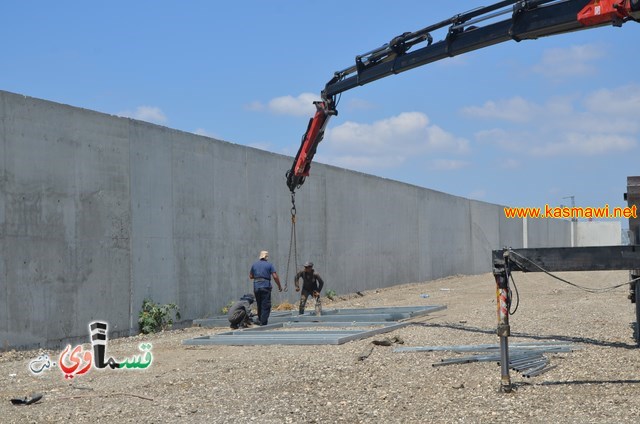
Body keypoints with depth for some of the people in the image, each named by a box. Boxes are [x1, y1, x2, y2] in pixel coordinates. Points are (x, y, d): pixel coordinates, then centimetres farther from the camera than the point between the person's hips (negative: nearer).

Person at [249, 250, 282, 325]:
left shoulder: (254, 264, 10)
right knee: (266, 305, -2)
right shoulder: (269, 264, -1)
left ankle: (260, 320, 24)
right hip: (266, 286, -4)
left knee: (259, 305, 17)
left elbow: (250, 276, 15)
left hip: (256, 286, 4)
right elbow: (275, 276, -7)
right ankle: (263, 322, -7)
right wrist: (279, 286, 3)